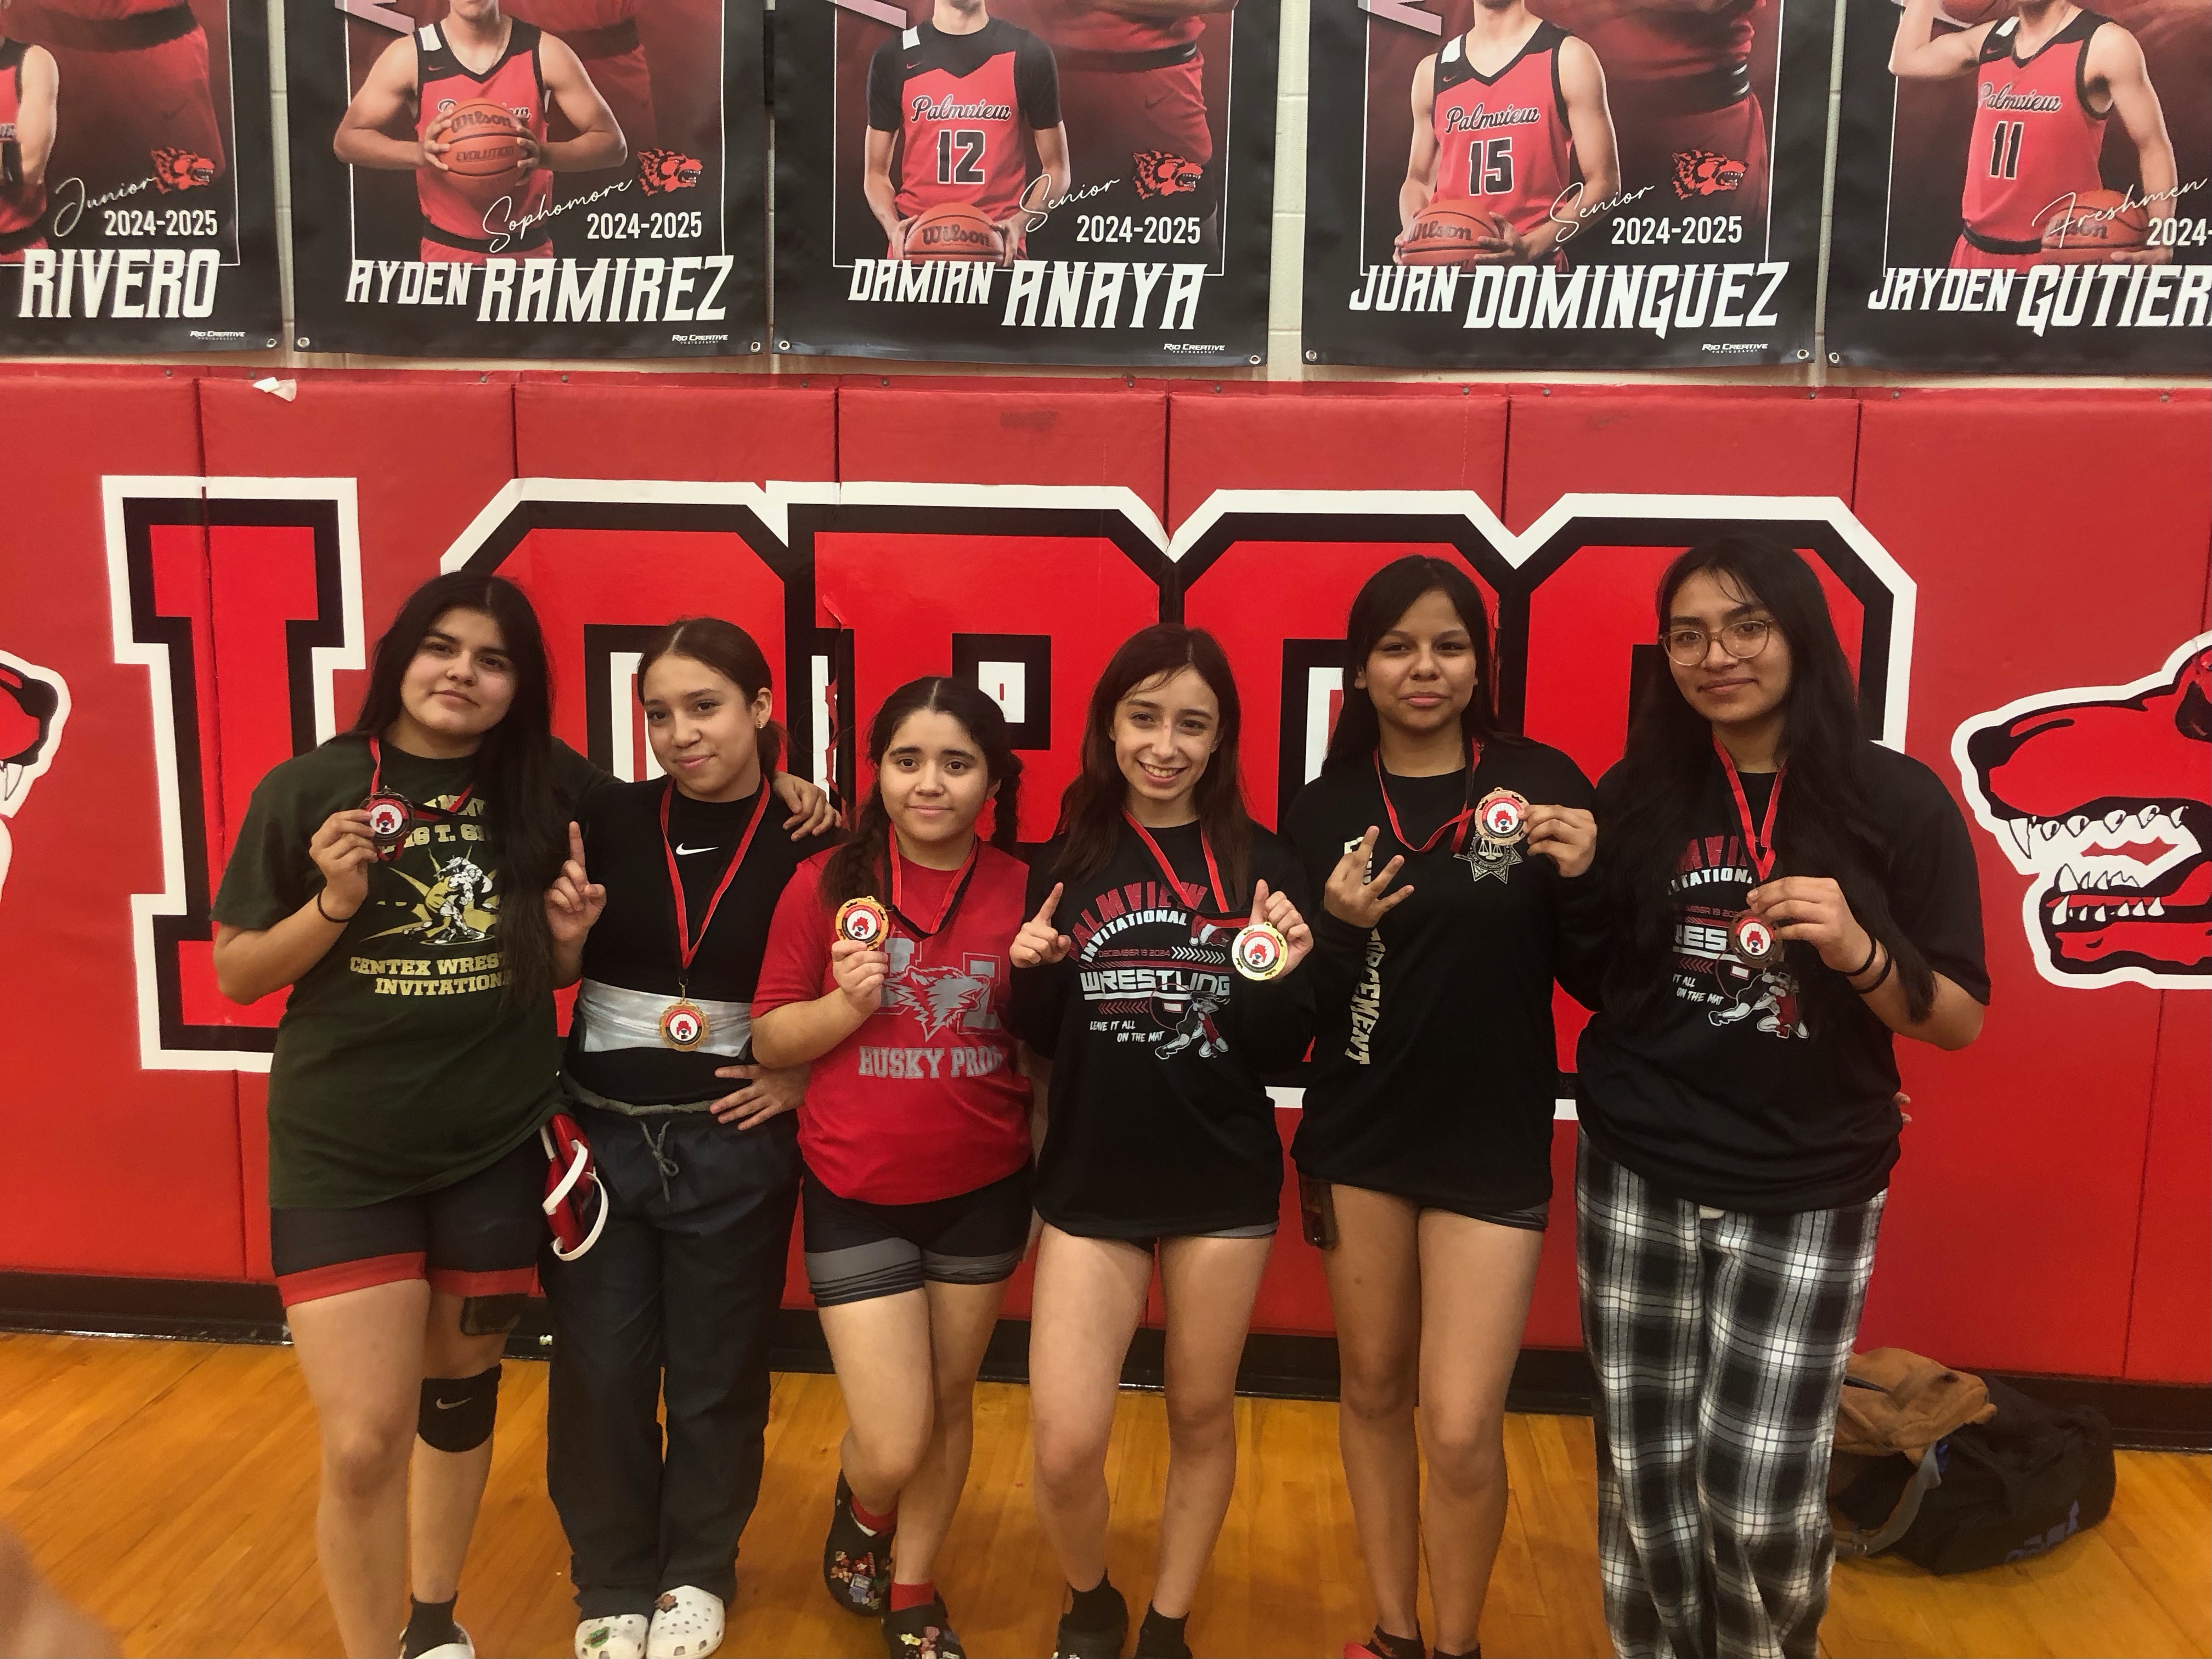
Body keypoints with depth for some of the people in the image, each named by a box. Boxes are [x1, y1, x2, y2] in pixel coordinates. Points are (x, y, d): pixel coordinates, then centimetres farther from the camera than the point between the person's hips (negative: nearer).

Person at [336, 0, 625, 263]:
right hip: (446, 251, 0)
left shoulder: (544, 53, -5)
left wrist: (544, 155, -25)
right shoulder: (410, 56, -4)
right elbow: (347, 140, 0)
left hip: (529, 251, 0)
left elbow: (612, 144, -5)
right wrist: (419, 153, -21)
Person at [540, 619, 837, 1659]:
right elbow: (551, 979, 4)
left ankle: (697, 1574, 36)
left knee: (716, 1376, 13)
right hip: (601, 1133, 2)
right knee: (597, 1373, 9)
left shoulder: (808, 844, -8)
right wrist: (567, 927, -17)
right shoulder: (608, 818, -4)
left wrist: (807, 1071, -11)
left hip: (732, 1144, -1)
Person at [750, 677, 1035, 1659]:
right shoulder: (826, 885, -9)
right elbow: (770, 1041, -3)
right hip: (856, 1196, -1)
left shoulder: (1023, 892, -6)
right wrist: (848, 1002, -20)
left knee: (949, 1403, 17)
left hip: (981, 1193, 2)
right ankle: (861, 1513, 38)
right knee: (892, 1445, 0)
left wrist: (1050, 1179, -6)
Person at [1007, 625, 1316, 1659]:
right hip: (1090, 1183, 1)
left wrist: (1282, 981, -22)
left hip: (1223, 1185, 0)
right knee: (1064, 1447, -1)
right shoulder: (1065, 858, -1)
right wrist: (1035, 971, -14)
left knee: (1202, 1416, 16)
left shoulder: (1261, 865, -6)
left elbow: (1279, 1057, -4)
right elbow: (1042, 1041, 5)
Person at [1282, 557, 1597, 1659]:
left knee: (1462, 1431, -3)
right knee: (1373, 1386, 16)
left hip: (1495, 1145, -2)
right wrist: (1340, 927, -19)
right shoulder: (1324, 807, 0)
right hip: (1356, 1139, 2)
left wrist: (1583, 879, -19)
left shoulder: (1541, 781, -5)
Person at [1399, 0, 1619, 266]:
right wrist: (1413, 233, -1)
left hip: (1531, 268, -3)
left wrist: (1530, 247, -17)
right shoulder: (1433, 70, 14)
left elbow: (1603, 182, -2)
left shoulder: (1567, 58, 2)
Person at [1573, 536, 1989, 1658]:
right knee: (1645, 1477, 10)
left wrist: (1858, 952, -20)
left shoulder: (1896, 801, -6)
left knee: (1761, 1500, 1)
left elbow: (1960, 1022, -4)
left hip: (1806, 1194, -2)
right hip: (1638, 1180, 2)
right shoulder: (1638, 792, 0)